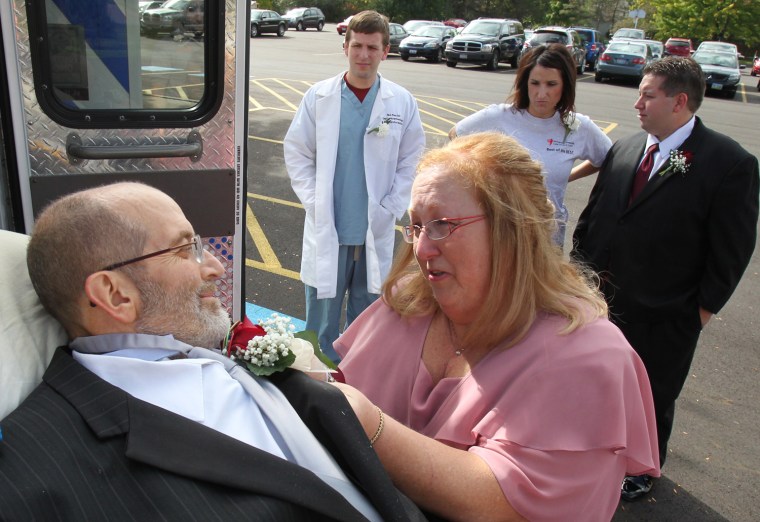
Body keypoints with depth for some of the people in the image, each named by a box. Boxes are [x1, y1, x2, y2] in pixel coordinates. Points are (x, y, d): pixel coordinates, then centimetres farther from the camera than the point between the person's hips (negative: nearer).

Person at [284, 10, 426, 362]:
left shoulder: (402, 102, -1)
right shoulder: (318, 97, 0)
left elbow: (411, 162, 3)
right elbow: (297, 153, 4)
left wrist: (389, 209, -6)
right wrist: (314, 201, -5)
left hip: (376, 232, 1)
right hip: (327, 228, 0)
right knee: (322, 320, 9)